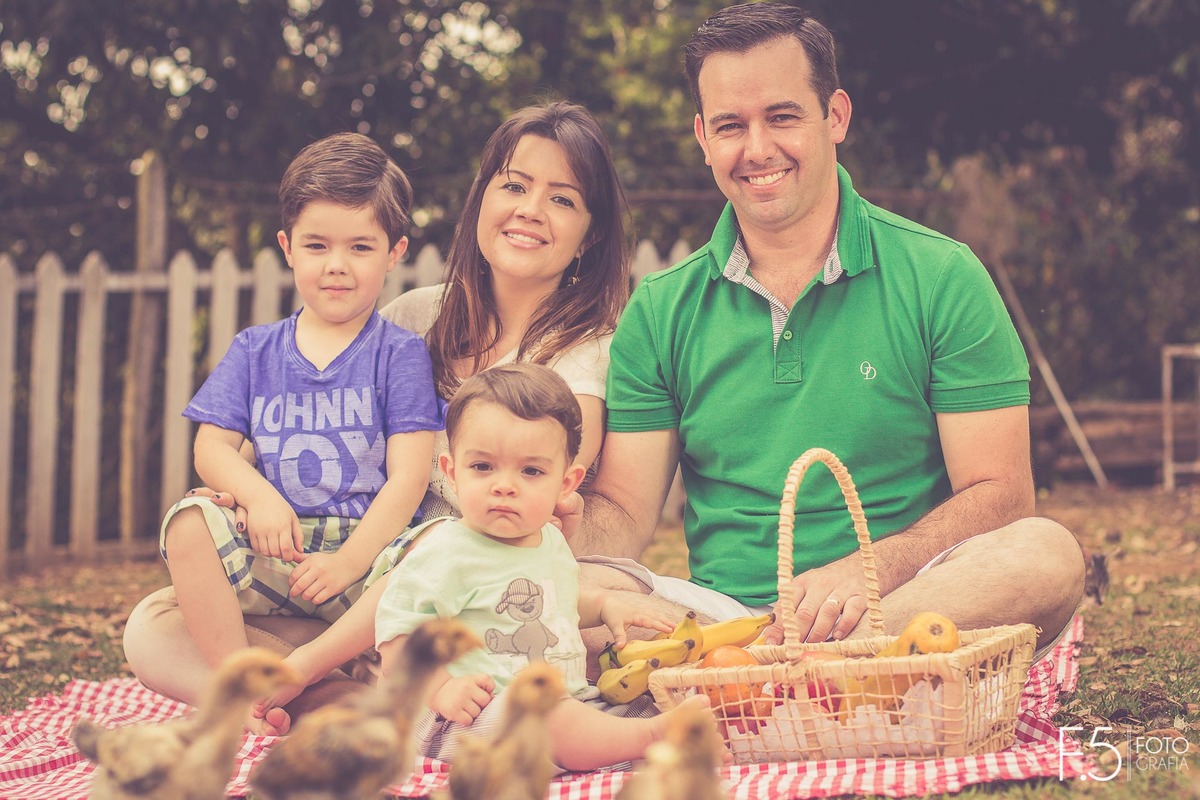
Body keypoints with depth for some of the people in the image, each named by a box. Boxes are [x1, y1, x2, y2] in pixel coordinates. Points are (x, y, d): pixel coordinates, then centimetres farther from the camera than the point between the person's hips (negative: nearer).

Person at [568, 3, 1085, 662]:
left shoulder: (941, 279, 2)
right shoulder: (658, 311, 10)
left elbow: (998, 495, -3)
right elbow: (623, 512, 6)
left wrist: (870, 571, -22)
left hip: (899, 603, 0)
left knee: (1047, 555, -33)